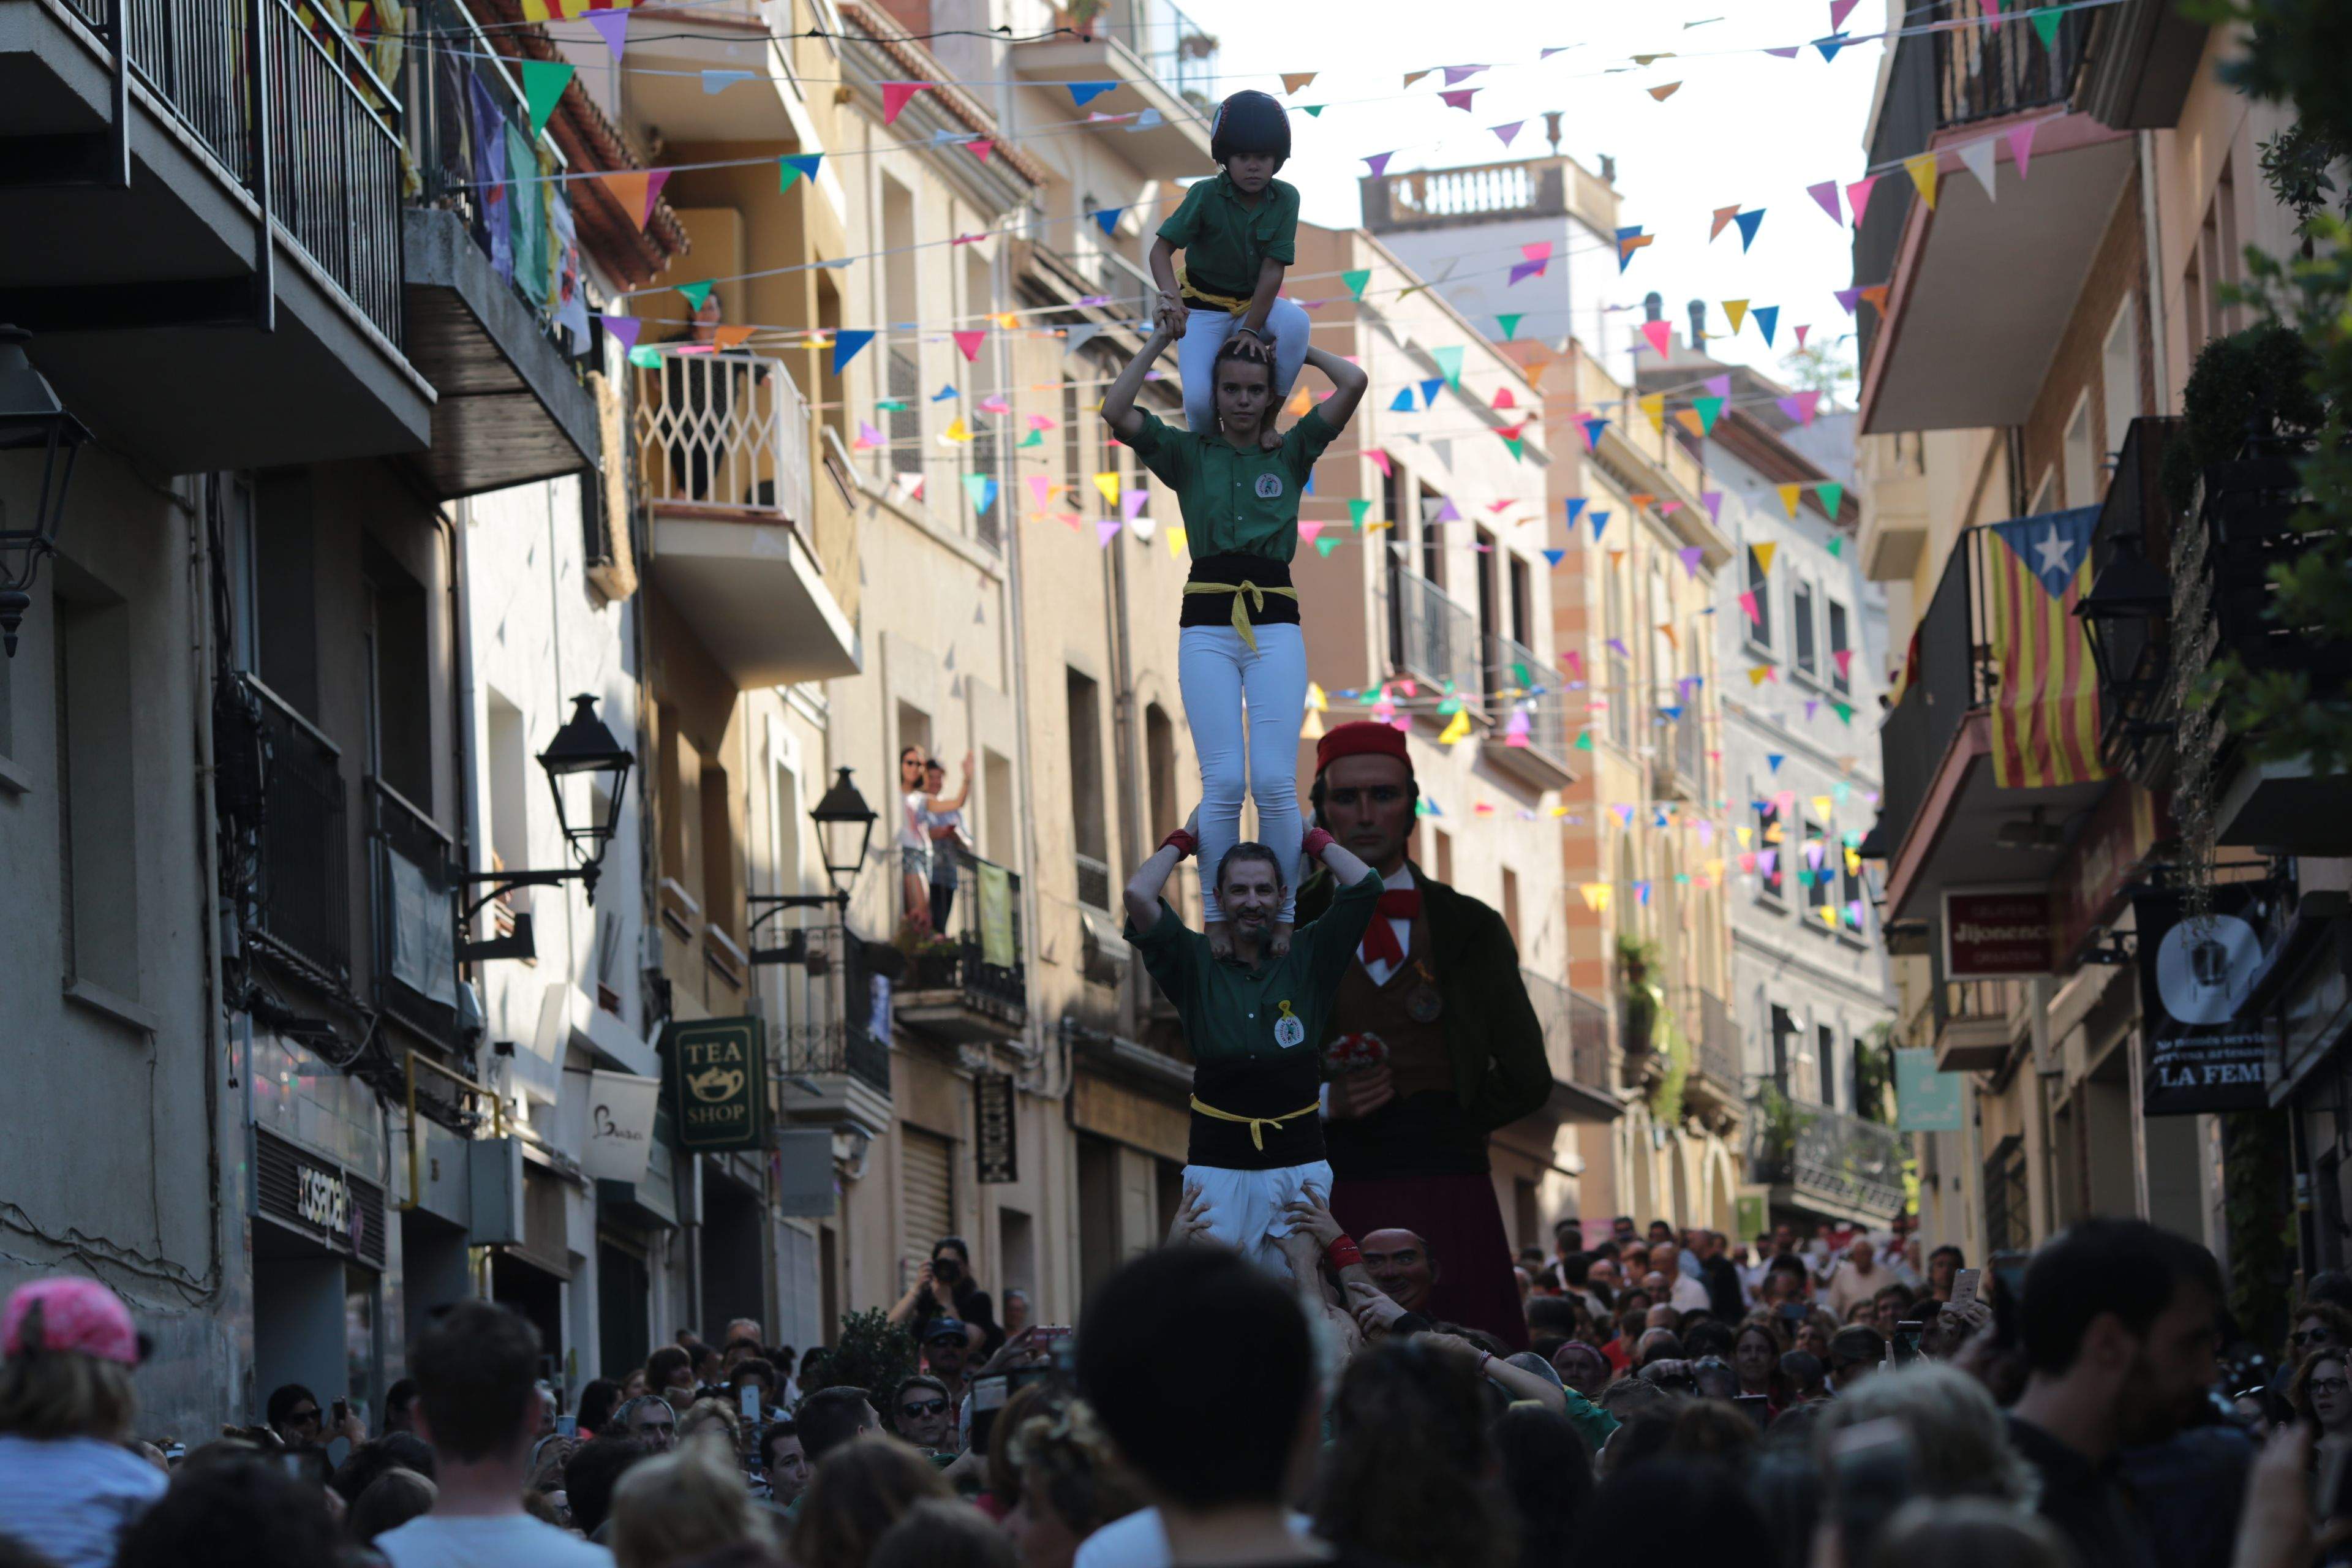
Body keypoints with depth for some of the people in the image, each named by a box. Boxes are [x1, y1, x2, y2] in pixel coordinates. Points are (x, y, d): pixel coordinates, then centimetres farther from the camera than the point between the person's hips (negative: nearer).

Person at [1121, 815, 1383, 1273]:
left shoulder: (1307, 959, 8)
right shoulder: (1197, 964, 6)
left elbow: (1365, 885, 0)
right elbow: (1139, 895, -5)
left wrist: (1314, 839, 12)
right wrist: (1184, 838, 8)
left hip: (1298, 1163, 1)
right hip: (1218, 1163, -1)